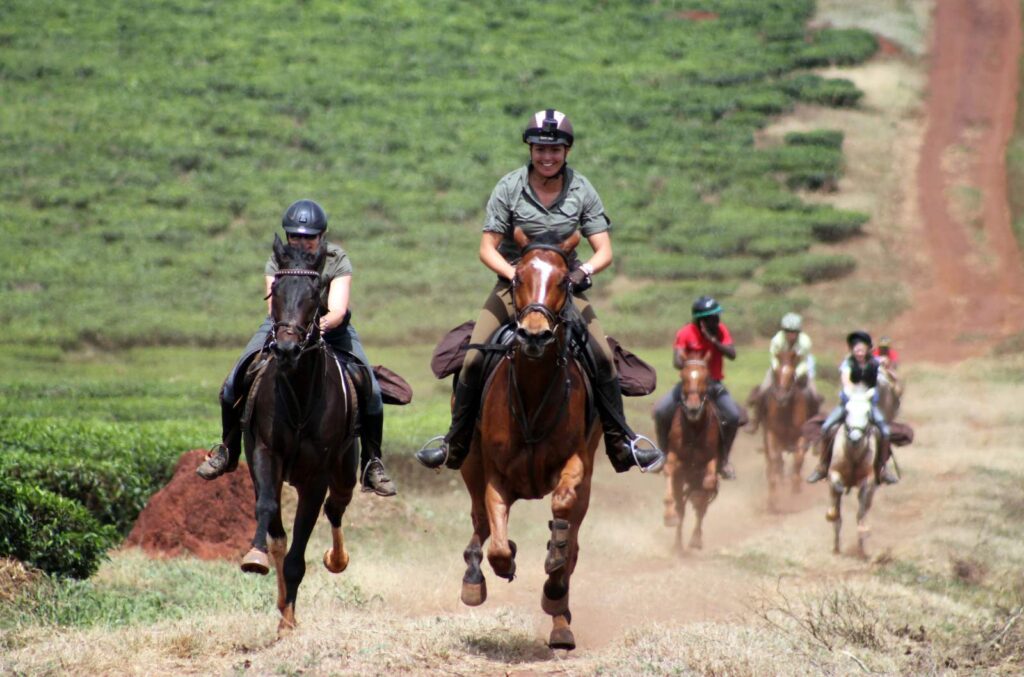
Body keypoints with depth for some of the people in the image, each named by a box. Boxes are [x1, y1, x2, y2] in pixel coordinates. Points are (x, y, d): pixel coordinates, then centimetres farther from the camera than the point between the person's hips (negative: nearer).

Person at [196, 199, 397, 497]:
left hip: (331, 328, -1)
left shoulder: (337, 260, -20)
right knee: (234, 386, -13)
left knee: (371, 391, -19)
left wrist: (323, 324, -54)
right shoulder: (277, 262, -17)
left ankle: (372, 464, -4)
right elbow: (274, 305, -28)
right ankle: (228, 450, 12)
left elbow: (338, 309, -31)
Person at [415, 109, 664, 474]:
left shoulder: (582, 190, -4)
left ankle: (622, 443, -3)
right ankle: (455, 443, 1)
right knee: (473, 359, -16)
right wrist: (515, 275, -24)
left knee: (603, 358, -17)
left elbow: (604, 252, -5)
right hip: (514, 283, -1)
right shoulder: (509, 187, -8)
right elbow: (487, 249, -8)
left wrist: (583, 271, -25)